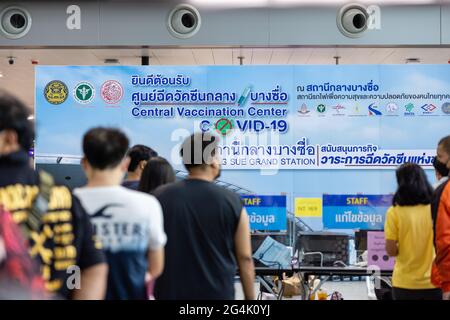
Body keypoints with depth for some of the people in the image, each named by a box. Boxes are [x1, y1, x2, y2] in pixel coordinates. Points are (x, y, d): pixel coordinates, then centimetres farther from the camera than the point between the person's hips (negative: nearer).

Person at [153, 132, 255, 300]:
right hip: (218, 293, -1)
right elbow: (245, 258, -2)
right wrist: (250, 298, 8)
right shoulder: (232, 202, -4)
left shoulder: (161, 197, -1)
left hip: (170, 293, 1)